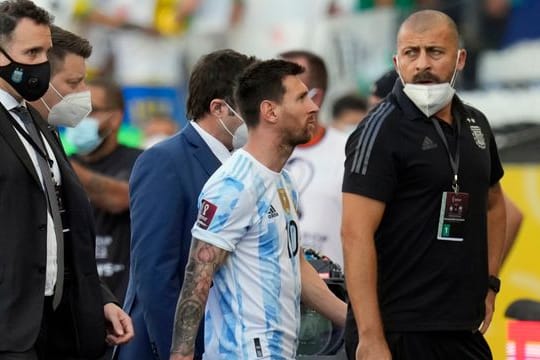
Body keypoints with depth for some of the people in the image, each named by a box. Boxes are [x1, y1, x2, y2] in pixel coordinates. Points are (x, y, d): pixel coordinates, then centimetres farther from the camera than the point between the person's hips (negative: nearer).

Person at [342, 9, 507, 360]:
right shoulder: (383, 130, -9)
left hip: (464, 329, 7)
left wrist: (489, 284, 15)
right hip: (399, 331, -7)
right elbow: (356, 234, -16)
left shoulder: (475, 124, 10)